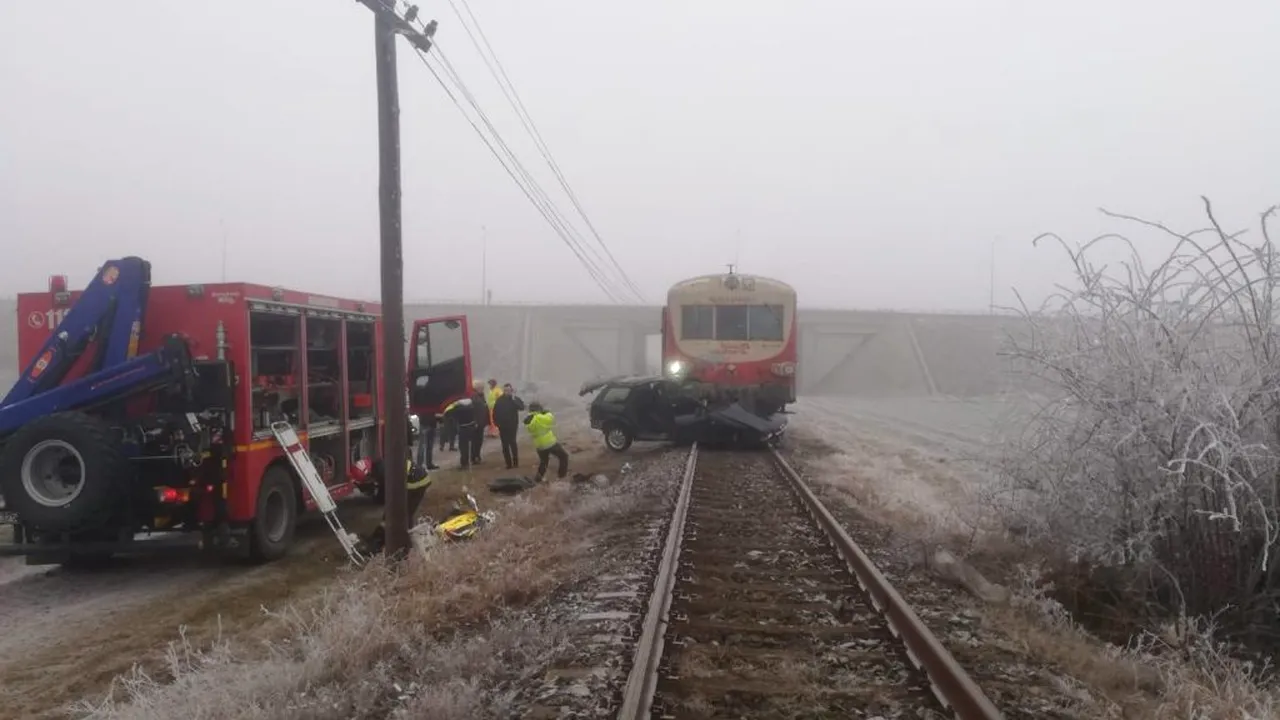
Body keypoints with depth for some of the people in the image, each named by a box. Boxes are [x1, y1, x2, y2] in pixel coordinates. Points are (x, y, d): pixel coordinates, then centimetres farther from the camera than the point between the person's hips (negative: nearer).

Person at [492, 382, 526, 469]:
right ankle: (509, 463, 10)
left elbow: (522, 407, -22)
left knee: (512, 443, -4)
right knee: (505, 445, 4)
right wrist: (496, 422, -4)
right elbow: (495, 412, 4)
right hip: (502, 426, 3)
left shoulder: (515, 399, -5)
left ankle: (515, 462, 8)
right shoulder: (499, 399, 1)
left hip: (512, 425, -3)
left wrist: (514, 399, -25)